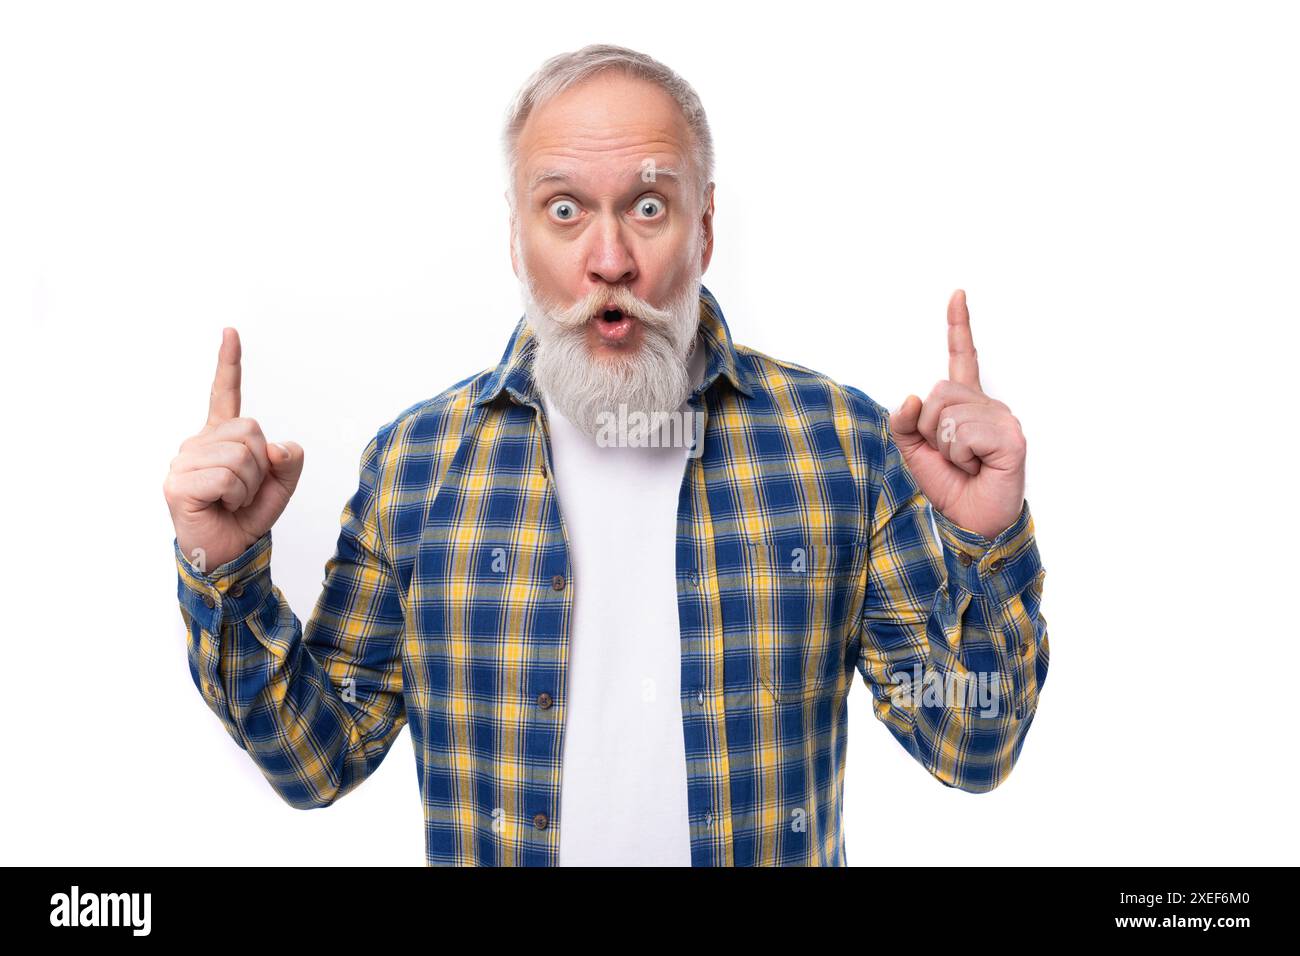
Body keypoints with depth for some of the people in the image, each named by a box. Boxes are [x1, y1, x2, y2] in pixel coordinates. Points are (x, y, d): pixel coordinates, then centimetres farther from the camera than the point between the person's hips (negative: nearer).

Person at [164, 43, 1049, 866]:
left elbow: (971, 751, -9)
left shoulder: (841, 438, -11)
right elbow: (320, 757, -3)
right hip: (490, 844, 1)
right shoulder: (414, 459, -9)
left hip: (769, 843, 0)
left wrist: (987, 545, -24)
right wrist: (228, 576, -17)